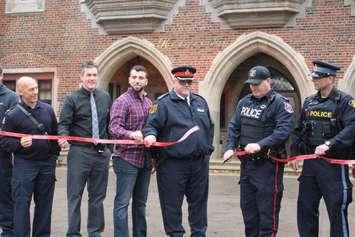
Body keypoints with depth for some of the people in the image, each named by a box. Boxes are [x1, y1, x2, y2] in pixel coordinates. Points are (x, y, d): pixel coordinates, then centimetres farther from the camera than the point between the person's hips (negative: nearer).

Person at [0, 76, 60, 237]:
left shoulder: (48, 110, 6)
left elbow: (55, 133, 16)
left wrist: (55, 152, 12)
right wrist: (19, 144, -21)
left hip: (47, 163, 4)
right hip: (24, 164, -4)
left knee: (45, 203, 11)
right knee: (22, 203, -1)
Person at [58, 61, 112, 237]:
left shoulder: (105, 98, 11)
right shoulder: (72, 98, -1)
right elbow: (64, 123, -6)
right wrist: (63, 136, -26)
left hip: (101, 153, 4)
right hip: (79, 152, -4)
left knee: (98, 196, 10)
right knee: (75, 195, 0)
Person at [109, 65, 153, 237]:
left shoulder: (149, 103, 14)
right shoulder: (122, 101, -7)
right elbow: (114, 128, -18)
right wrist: (130, 134, -36)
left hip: (145, 160, 7)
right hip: (127, 158, -7)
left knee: (140, 202, 14)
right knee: (123, 203, -4)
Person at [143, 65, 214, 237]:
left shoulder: (201, 102, 16)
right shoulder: (163, 103, -2)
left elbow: (210, 127, 22)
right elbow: (151, 124, -7)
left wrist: (207, 149, 15)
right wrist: (150, 134, -28)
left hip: (200, 162, 5)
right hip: (173, 163, -5)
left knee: (199, 201, 13)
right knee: (172, 203, 3)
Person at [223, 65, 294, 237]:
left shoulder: (280, 103, -9)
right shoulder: (244, 102, 12)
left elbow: (284, 130, -20)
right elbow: (234, 126, 13)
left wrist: (260, 145, -28)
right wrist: (231, 147, -3)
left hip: (268, 164, -7)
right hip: (246, 162, 7)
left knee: (267, 208, -1)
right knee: (247, 206, 16)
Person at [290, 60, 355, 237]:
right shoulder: (309, 102, 11)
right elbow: (299, 130, 18)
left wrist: (329, 144, -31)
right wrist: (295, 153, 12)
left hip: (333, 162, -6)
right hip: (310, 161, 6)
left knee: (337, 209, 1)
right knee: (305, 208, 12)